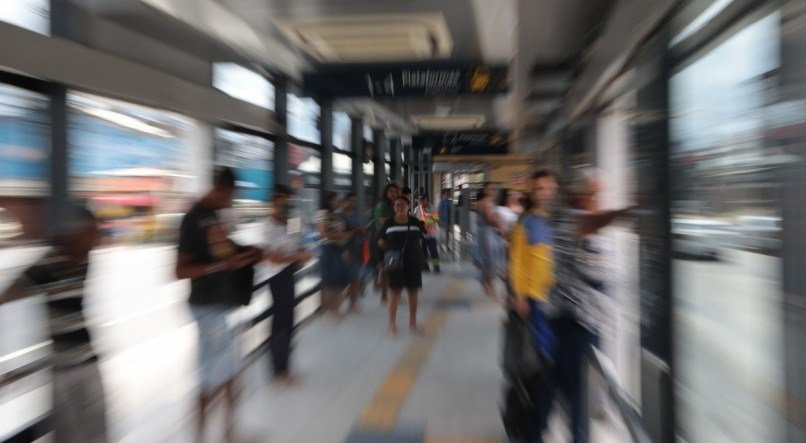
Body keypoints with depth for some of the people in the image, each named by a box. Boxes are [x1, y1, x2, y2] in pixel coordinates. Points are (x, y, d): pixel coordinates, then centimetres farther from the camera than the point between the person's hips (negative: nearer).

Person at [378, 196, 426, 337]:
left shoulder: (416, 223, 1)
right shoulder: (389, 224, -1)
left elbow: (420, 241, 10)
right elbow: (382, 242, 8)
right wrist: (390, 251, -4)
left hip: (414, 262, 2)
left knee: (413, 292, 10)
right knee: (395, 292, -1)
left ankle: (413, 323, 25)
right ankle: (392, 324, 9)